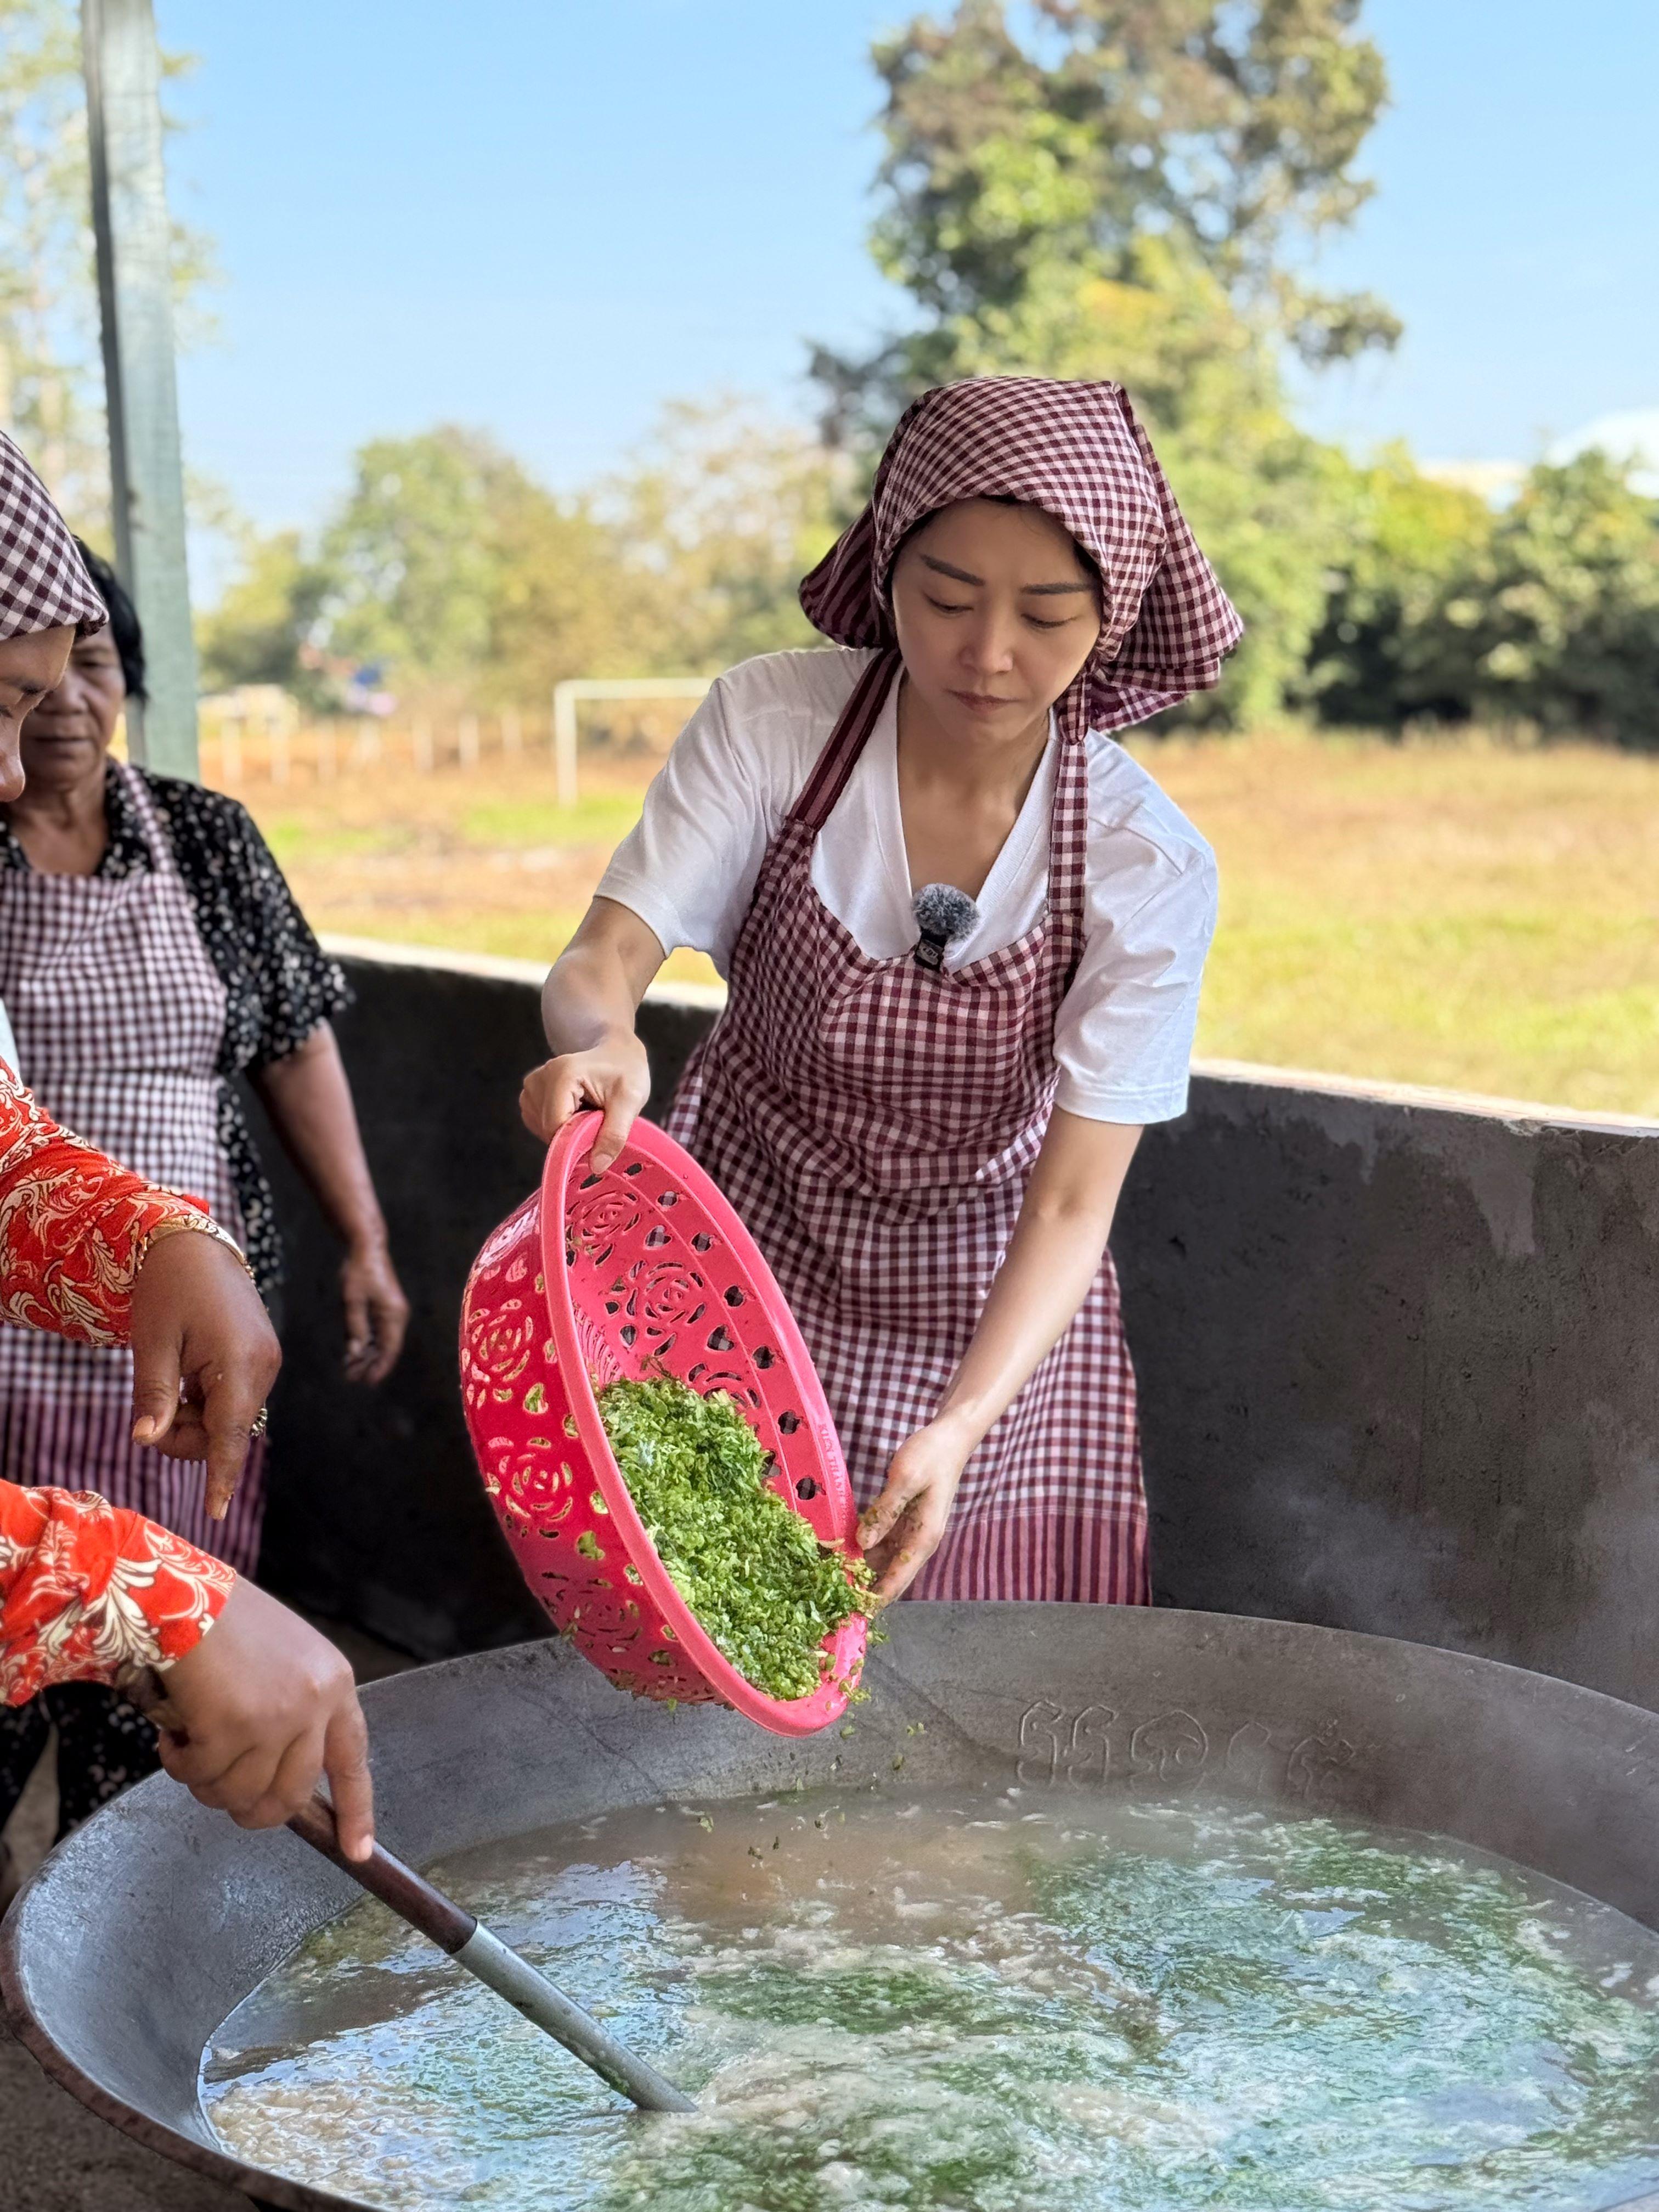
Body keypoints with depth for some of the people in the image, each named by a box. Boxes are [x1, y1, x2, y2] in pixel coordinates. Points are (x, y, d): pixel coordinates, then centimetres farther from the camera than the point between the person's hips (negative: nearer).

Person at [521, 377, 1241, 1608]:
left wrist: (957, 1430, -34)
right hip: (747, 1247, 0)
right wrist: (602, 1036, -42)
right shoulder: (772, 723, -16)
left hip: (990, 1321, 0)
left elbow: (1073, 1201, -20)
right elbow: (601, 959, -17)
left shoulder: (1150, 870, -19)